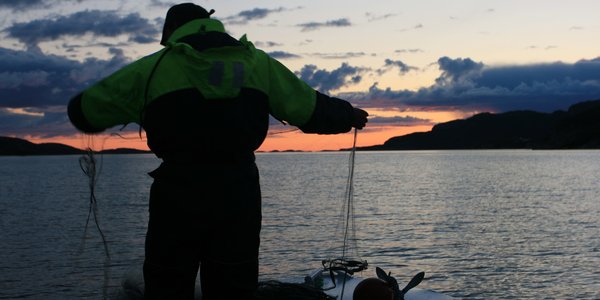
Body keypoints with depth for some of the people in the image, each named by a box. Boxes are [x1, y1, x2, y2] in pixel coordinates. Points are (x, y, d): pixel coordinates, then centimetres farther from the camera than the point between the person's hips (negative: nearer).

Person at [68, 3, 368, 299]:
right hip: (239, 196, 3)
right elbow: (312, 110, 12)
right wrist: (350, 115, 31)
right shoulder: (257, 62, 7)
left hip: (178, 199, -2)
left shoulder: (153, 67, -1)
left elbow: (84, 110, 4)